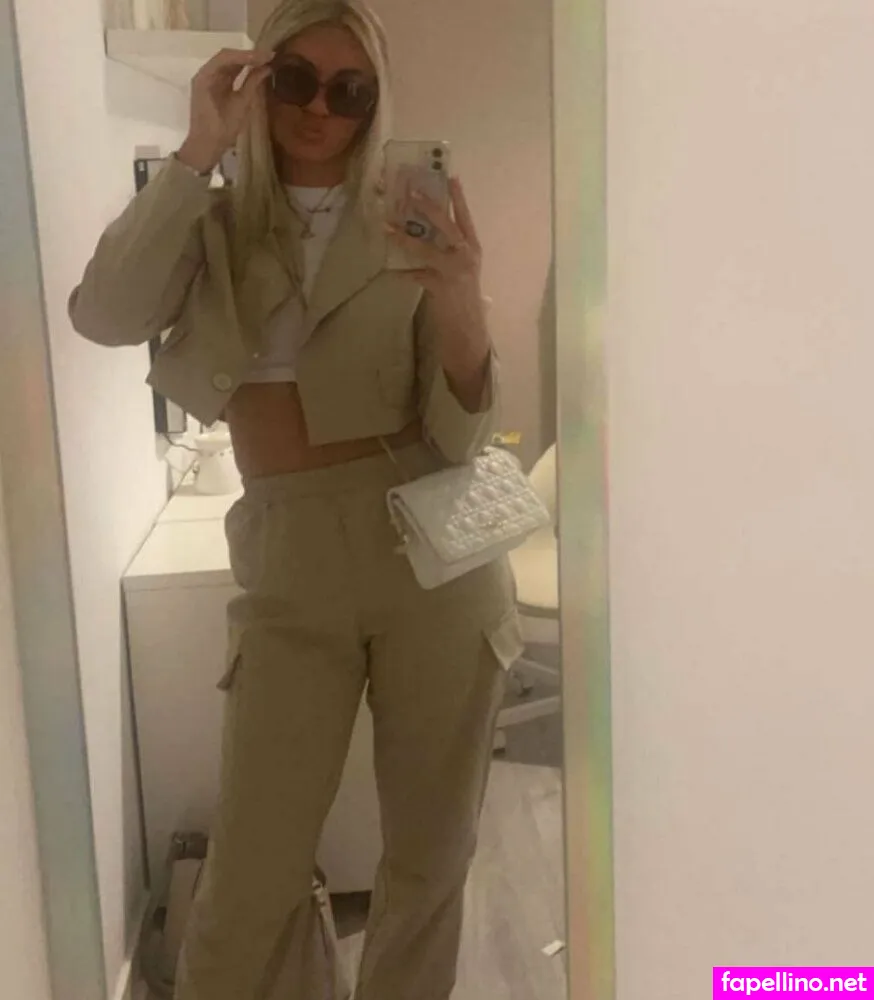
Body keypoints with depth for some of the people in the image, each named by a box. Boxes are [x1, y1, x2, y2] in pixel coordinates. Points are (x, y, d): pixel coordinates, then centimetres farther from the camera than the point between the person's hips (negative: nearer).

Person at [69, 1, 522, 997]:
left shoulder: (411, 230, 4)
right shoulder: (214, 230, 8)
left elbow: (461, 435, -3)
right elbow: (104, 315, -12)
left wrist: (463, 307, -22)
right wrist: (199, 148, -12)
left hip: (433, 551, 0)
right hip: (289, 569, 0)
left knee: (431, 851, 12)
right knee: (250, 875, 3)